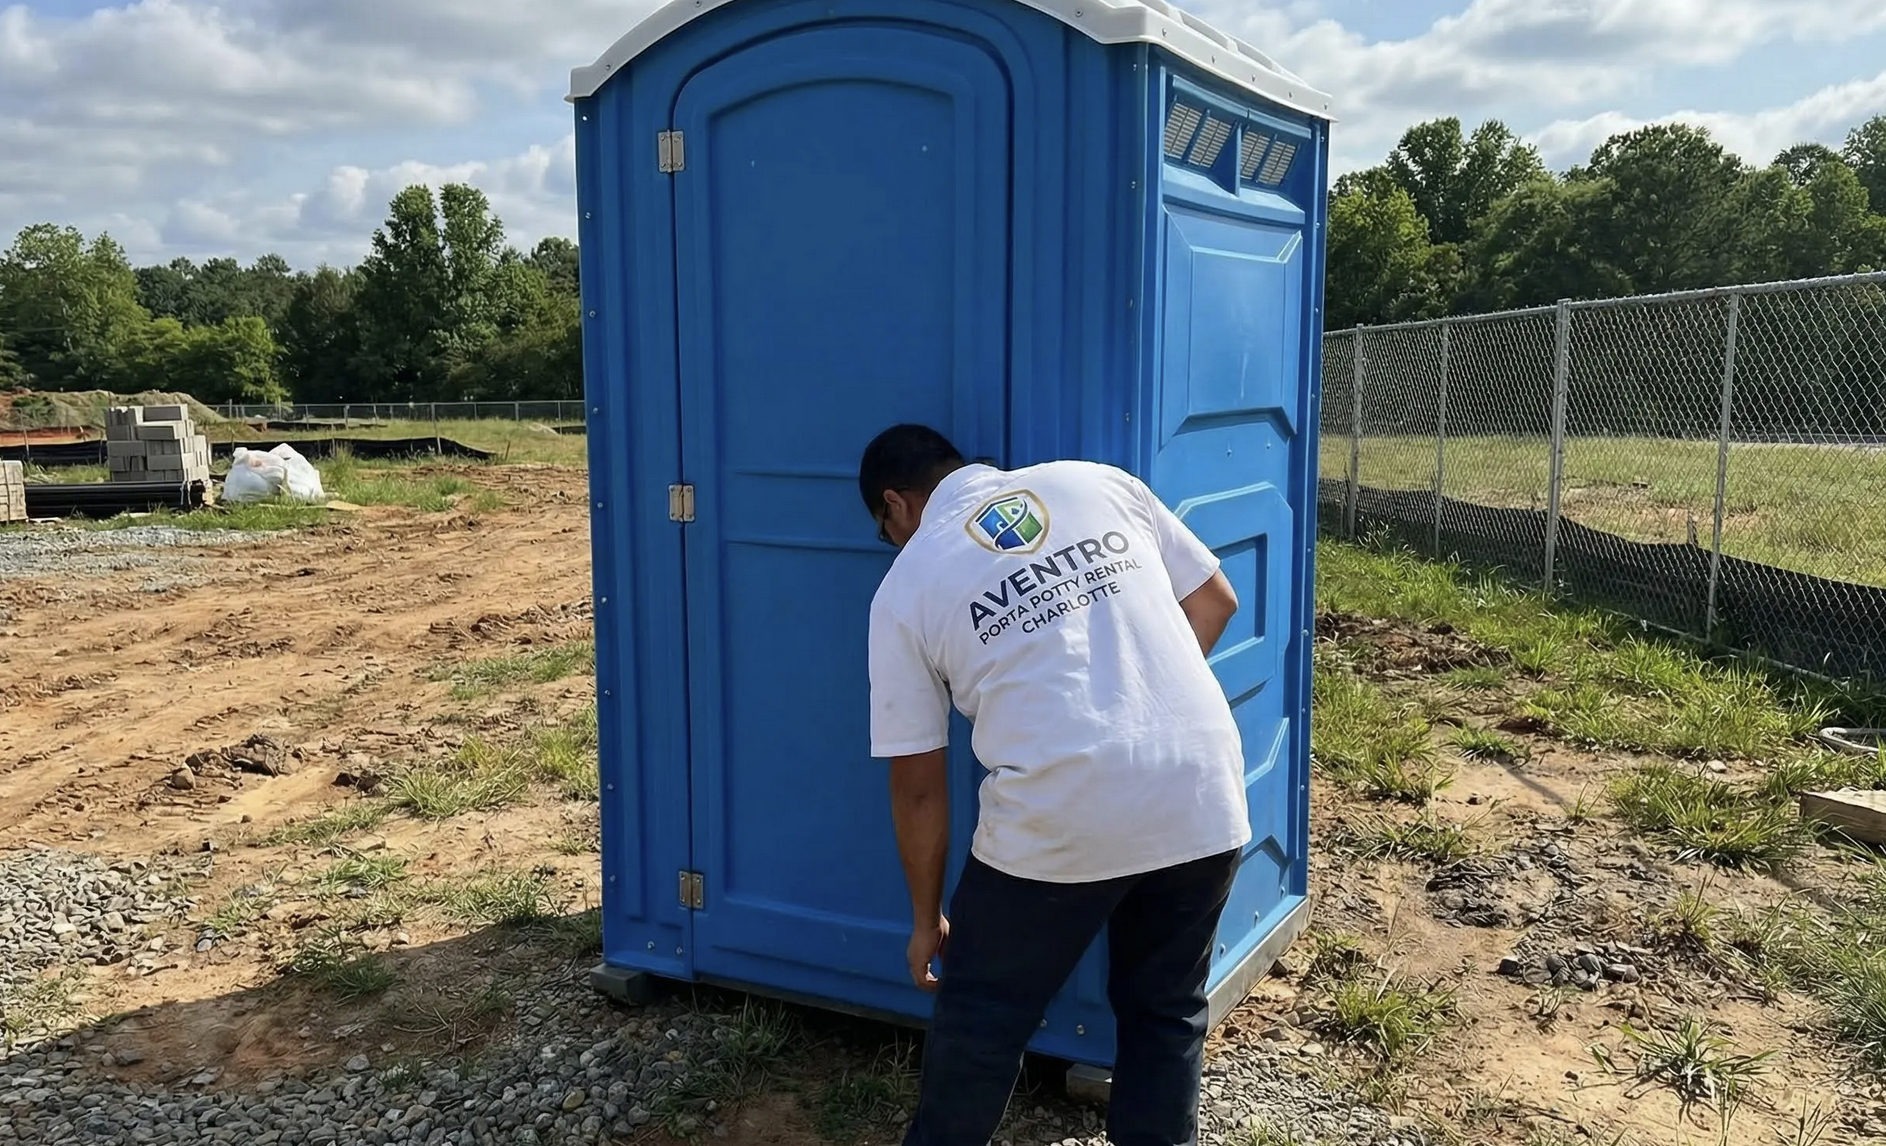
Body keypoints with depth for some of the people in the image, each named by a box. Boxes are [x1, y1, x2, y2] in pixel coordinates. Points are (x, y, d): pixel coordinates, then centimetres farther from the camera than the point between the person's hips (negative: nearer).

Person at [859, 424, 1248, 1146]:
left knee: (980, 1015, 20)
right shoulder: (1098, 482, 12)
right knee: (1166, 1009, 24)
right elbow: (1214, 601, 17)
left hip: (1061, 818, -3)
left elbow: (918, 786, 8)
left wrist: (926, 918, 21)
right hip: (1205, 799, 4)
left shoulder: (906, 586, 6)